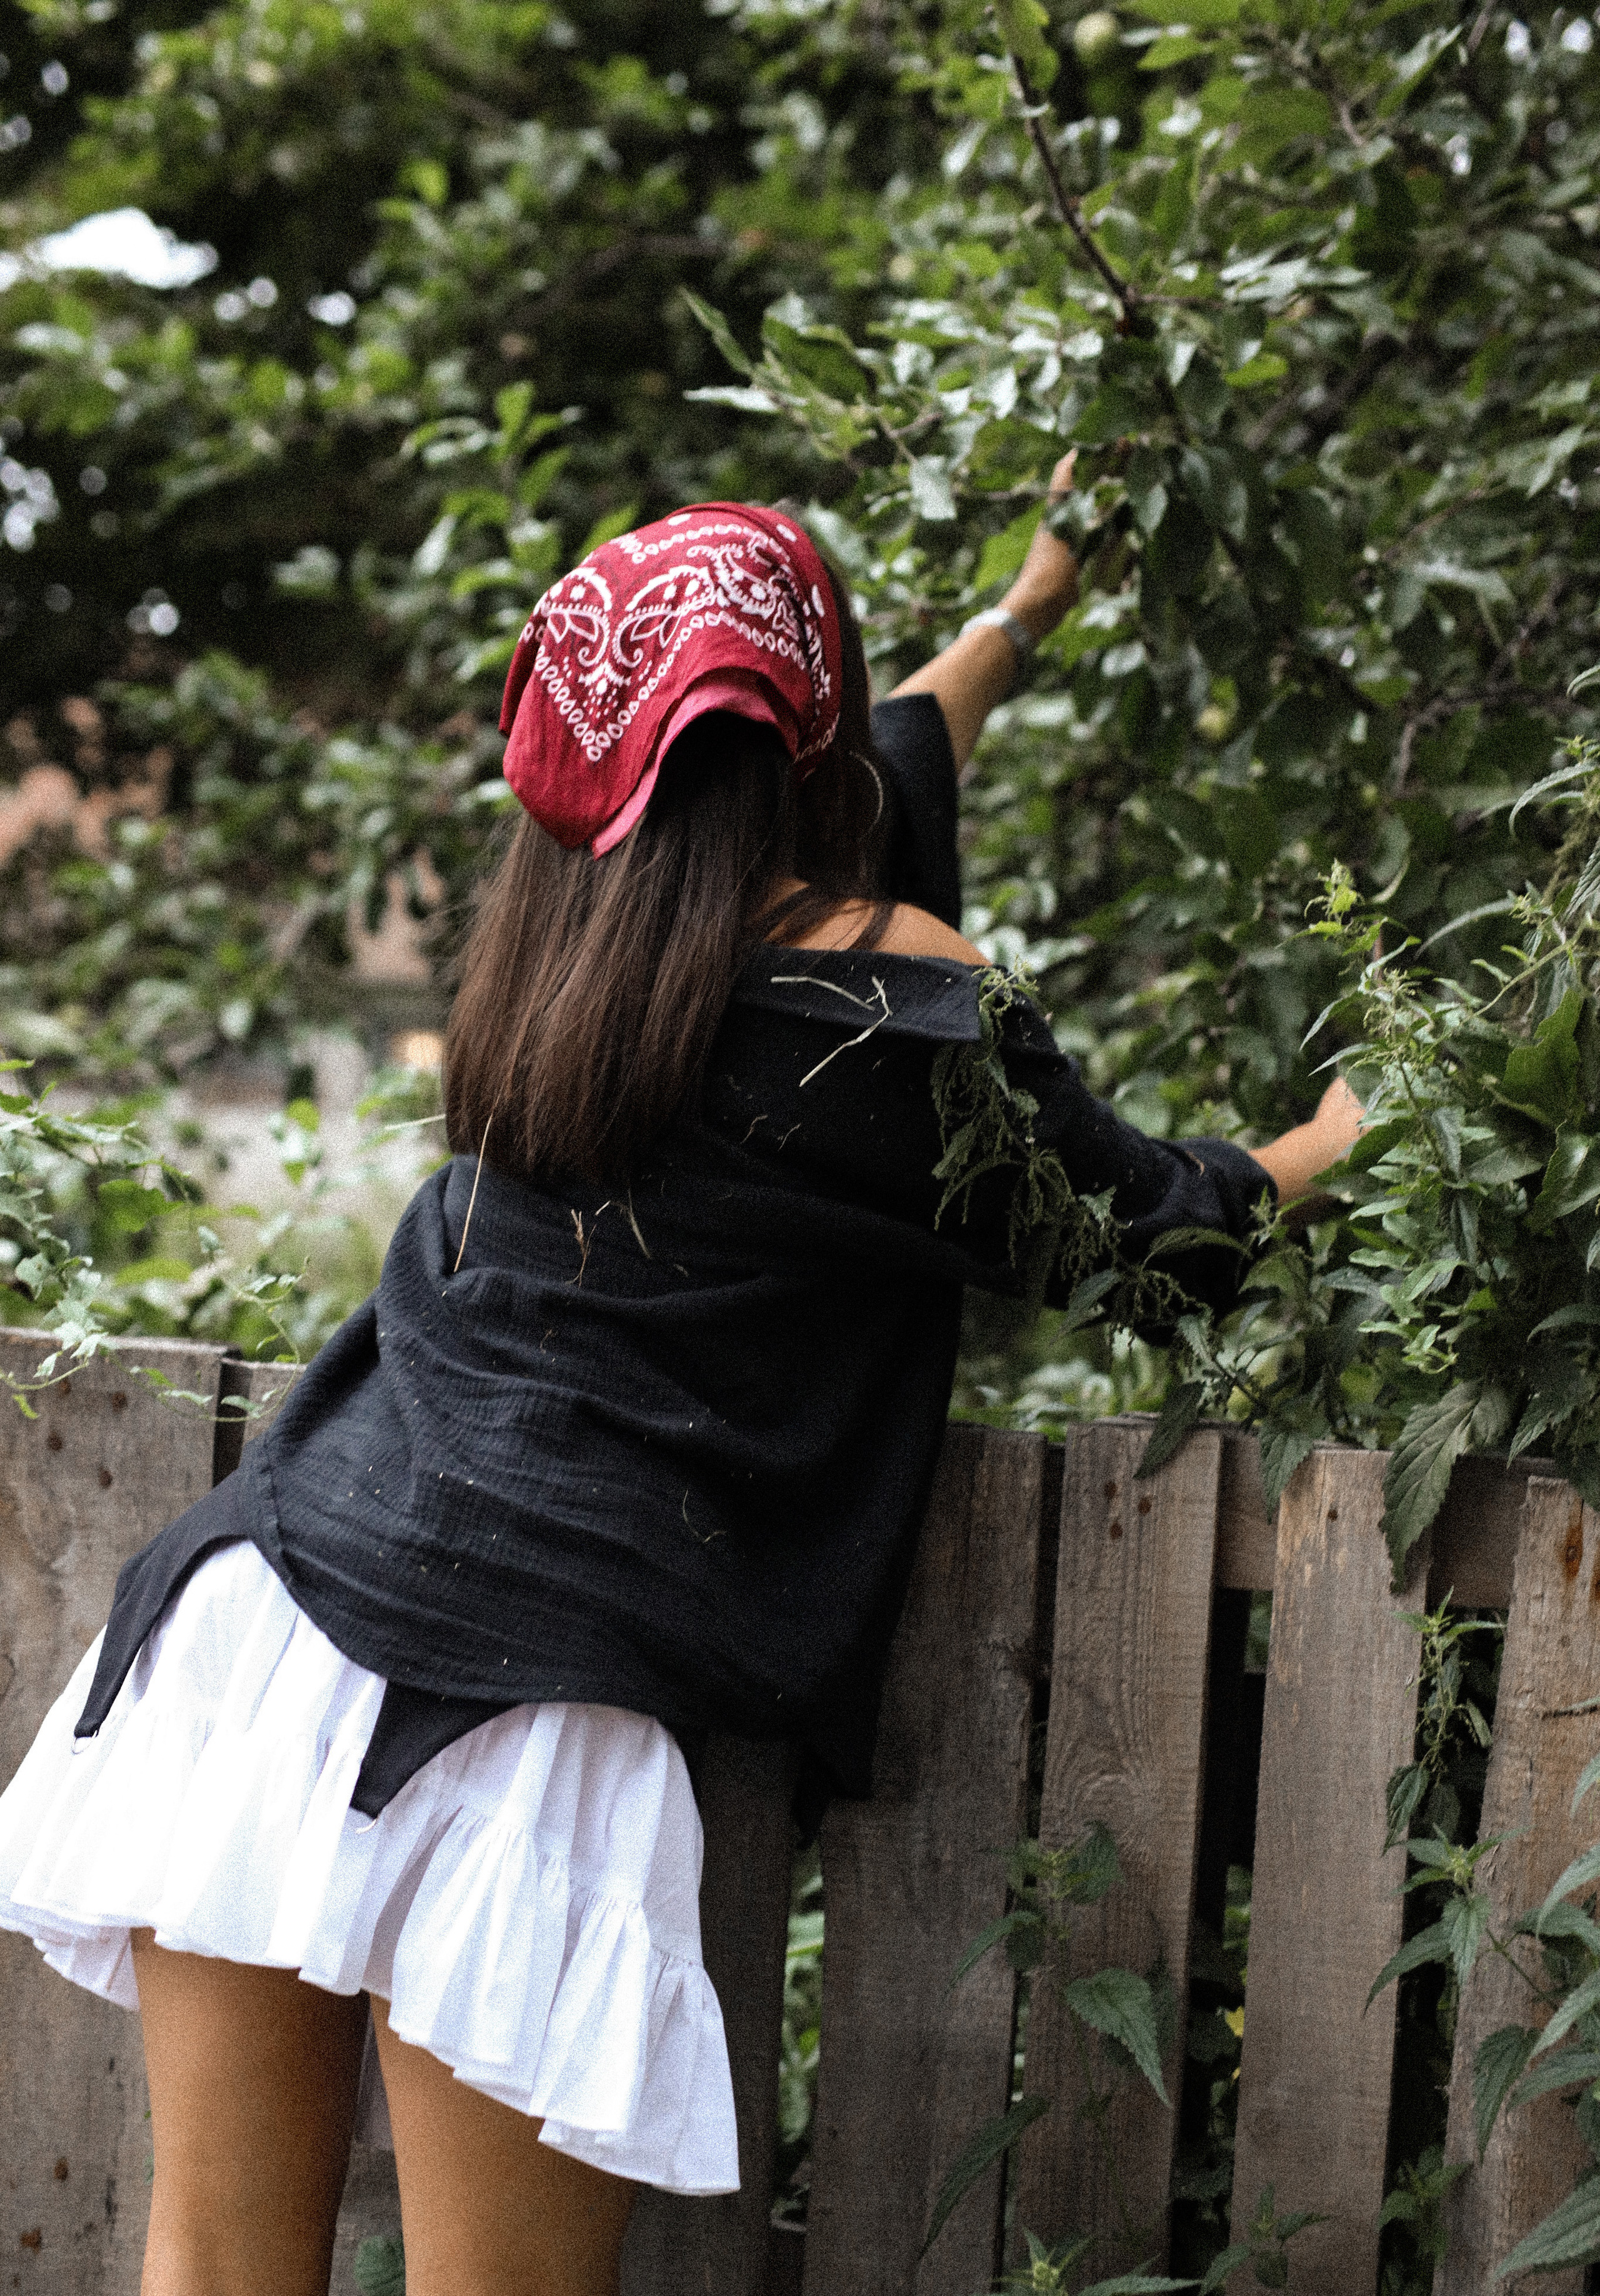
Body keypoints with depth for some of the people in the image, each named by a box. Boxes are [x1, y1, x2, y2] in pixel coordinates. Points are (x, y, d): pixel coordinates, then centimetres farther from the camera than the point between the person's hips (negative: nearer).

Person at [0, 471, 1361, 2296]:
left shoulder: (557, 918, 15)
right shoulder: (894, 995, -3)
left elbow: (858, 801, 36)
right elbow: (1133, 1225, 13)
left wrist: (1027, 609, 52)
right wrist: (1328, 1145, 34)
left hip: (278, 1590, 6)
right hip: (528, 1686, -6)